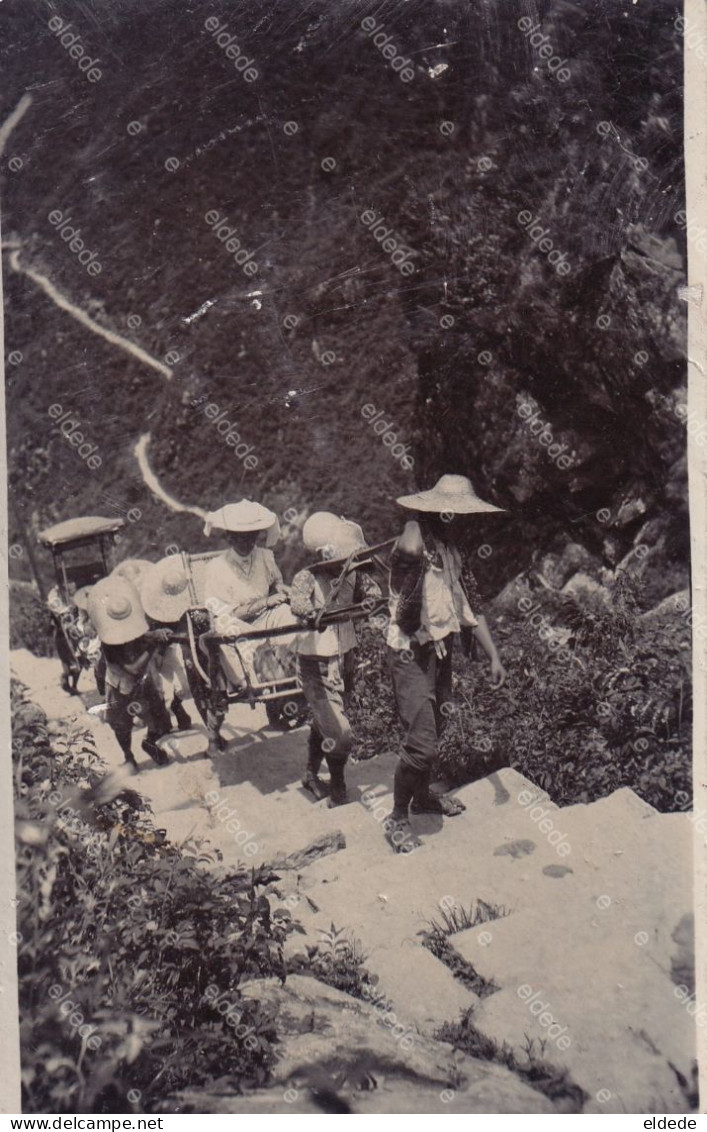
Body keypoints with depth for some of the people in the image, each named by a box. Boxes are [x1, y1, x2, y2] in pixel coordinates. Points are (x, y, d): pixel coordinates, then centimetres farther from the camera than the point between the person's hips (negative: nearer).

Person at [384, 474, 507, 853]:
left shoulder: (452, 552, 9)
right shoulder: (414, 545, -17)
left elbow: (470, 607, 13)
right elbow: (410, 549, -43)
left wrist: (494, 655, 10)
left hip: (441, 650, 9)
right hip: (411, 654, -9)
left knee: (432, 731, 22)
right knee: (421, 741, -11)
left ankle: (423, 796, 44)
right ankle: (397, 818, 8)